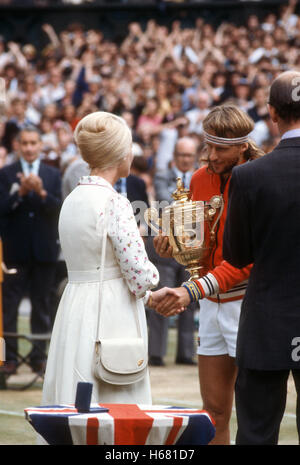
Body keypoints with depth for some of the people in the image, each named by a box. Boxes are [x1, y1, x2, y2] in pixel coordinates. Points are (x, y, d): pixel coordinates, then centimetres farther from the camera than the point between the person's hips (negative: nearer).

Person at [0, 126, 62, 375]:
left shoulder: (53, 175, 8)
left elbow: (57, 208, -4)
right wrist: (21, 192, -21)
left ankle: (39, 356, 11)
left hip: (43, 249, 2)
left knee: (42, 305, 5)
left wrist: (41, 192, -20)